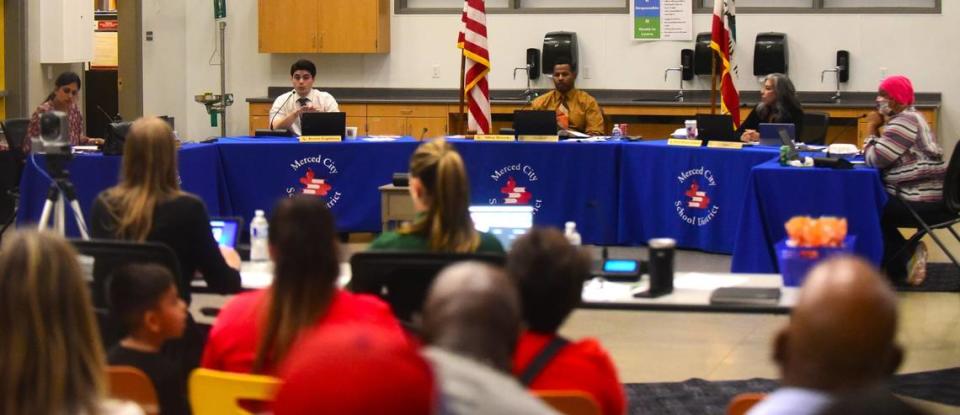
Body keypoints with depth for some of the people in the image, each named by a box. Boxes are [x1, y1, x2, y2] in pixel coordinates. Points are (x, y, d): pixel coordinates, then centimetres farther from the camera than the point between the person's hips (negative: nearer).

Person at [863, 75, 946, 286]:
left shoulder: (904, 121, -17)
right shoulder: (908, 117, 18)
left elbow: (876, 159, -19)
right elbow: (886, 155, 16)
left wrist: (872, 128, -7)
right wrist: (879, 128, 3)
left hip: (920, 200, -10)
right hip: (922, 195, 10)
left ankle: (905, 257, 8)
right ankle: (907, 255, 12)